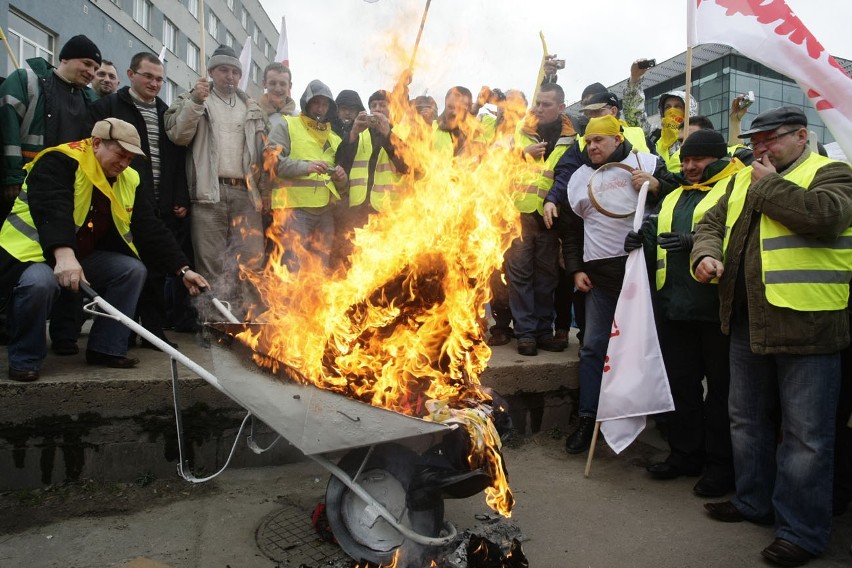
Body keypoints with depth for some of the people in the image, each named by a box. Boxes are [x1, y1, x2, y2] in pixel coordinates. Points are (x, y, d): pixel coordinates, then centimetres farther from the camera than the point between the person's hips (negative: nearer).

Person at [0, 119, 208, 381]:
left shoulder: (127, 179, 3)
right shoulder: (59, 162, -18)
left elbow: (150, 228, -1)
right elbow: (52, 210, -36)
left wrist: (182, 269, -10)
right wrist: (64, 255, -53)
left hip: (82, 256, 7)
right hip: (31, 251, -7)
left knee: (133, 269, -9)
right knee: (39, 281, -36)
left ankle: (107, 348, 1)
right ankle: (24, 360, -11)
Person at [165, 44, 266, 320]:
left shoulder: (252, 109, 22)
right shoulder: (192, 100, 13)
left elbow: (263, 151, 19)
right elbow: (178, 135, -3)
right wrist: (195, 101, -13)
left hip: (246, 193, 3)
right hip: (210, 192, -3)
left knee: (251, 260, -1)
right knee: (212, 263, -4)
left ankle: (246, 318, 8)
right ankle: (214, 321, 2)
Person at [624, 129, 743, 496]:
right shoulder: (675, 196, 22)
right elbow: (658, 238, 23)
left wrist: (695, 243, -24)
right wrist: (644, 241, 2)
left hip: (715, 305, -7)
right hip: (674, 303, 7)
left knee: (721, 386, 4)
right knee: (681, 382, 14)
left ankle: (722, 465, 16)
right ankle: (685, 453, 27)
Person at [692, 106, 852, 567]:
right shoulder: (744, 179, 16)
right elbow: (713, 222, 18)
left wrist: (769, 185, -11)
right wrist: (707, 253, -3)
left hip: (805, 326, -7)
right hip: (748, 322, 7)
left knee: (805, 433, 2)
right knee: (747, 419, 18)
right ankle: (754, 501, 35)